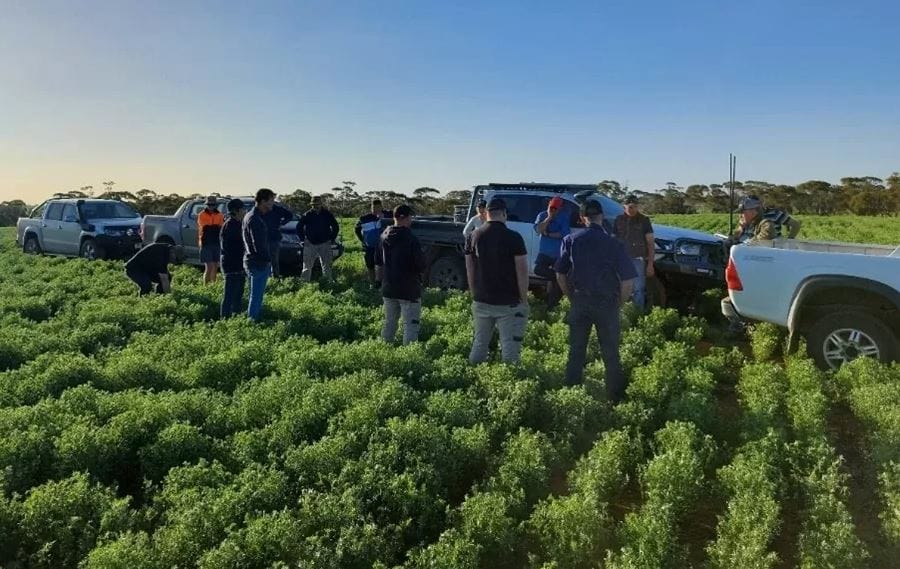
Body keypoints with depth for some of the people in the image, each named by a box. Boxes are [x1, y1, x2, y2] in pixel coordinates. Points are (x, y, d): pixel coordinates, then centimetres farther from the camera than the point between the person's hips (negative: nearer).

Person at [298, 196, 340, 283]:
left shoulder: (327, 214, -1)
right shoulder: (307, 215, -3)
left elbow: (336, 227, 9)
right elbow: (299, 227, 9)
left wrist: (332, 239, 4)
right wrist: (304, 239, 4)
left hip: (325, 244, 1)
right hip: (310, 244, 0)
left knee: (326, 266, 8)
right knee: (307, 266, 3)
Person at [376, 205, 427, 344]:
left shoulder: (384, 236, 2)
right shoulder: (410, 239, -19)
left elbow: (378, 261, 12)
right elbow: (422, 265, -18)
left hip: (388, 288, 7)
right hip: (409, 290, -7)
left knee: (389, 323, 18)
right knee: (410, 325, -1)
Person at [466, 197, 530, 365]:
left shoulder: (474, 236, 3)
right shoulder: (513, 238, -10)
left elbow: (469, 269, 8)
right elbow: (522, 271, -11)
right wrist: (524, 299, -2)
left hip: (481, 301, 4)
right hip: (508, 303, -4)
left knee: (479, 343, 15)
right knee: (509, 346, 1)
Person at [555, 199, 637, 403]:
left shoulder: (571, 241, -4)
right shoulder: (614, 244, -11)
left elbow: (560, 275, 3)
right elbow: (627, 281, -11)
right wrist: (618, 303, 4)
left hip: (580, 302, 2)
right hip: (607, 303, -2)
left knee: (576, 352, 15)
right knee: (611, 355, 11)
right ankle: (616, 398, 20)